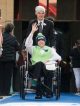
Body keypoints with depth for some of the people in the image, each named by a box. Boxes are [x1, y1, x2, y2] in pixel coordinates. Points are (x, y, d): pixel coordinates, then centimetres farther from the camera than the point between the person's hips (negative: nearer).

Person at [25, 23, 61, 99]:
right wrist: (32, 32, -1)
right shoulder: (34, 49, 24)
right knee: (39, 63, -37)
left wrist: (49, 60, -8)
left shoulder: (50, 49, 25)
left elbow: (58, 57, 11)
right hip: (35, 68, 0)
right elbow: (27, 44, 4)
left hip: (47, 68, 0)